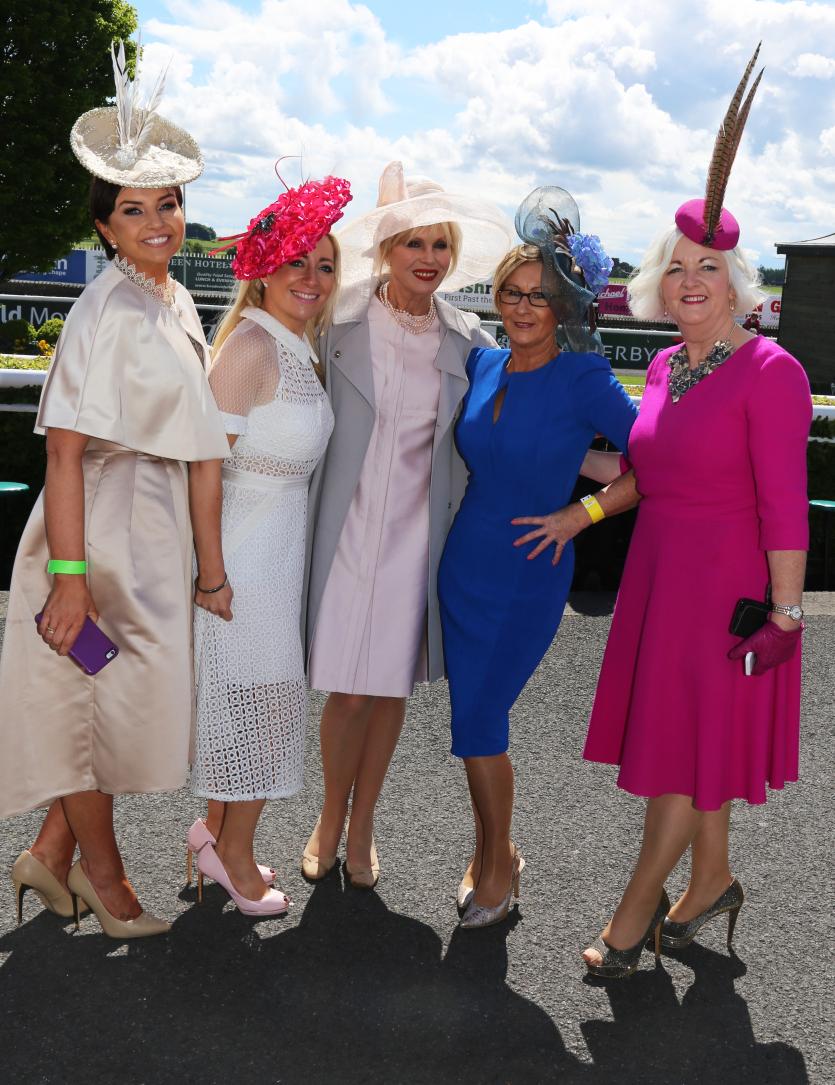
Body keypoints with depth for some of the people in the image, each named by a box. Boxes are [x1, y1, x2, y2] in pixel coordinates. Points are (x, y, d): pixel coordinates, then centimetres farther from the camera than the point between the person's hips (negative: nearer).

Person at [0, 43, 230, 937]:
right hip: (102, 530, -9)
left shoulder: (176, 303, 10)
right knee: (98, 694, 5)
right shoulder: (108, 311, -17)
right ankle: (101, 872, 25)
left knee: (114, 699, 16)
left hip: (158, 529, 9)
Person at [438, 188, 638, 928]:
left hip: (529, 577, -5)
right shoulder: (483, 365, 2)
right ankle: (488, 853, 32)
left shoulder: (583, 380, -14)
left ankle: (500, 863, 21)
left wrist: (577, 507, -11)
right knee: (474, 720, 12)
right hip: (463, 564, 5)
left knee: (478, 724, -3)